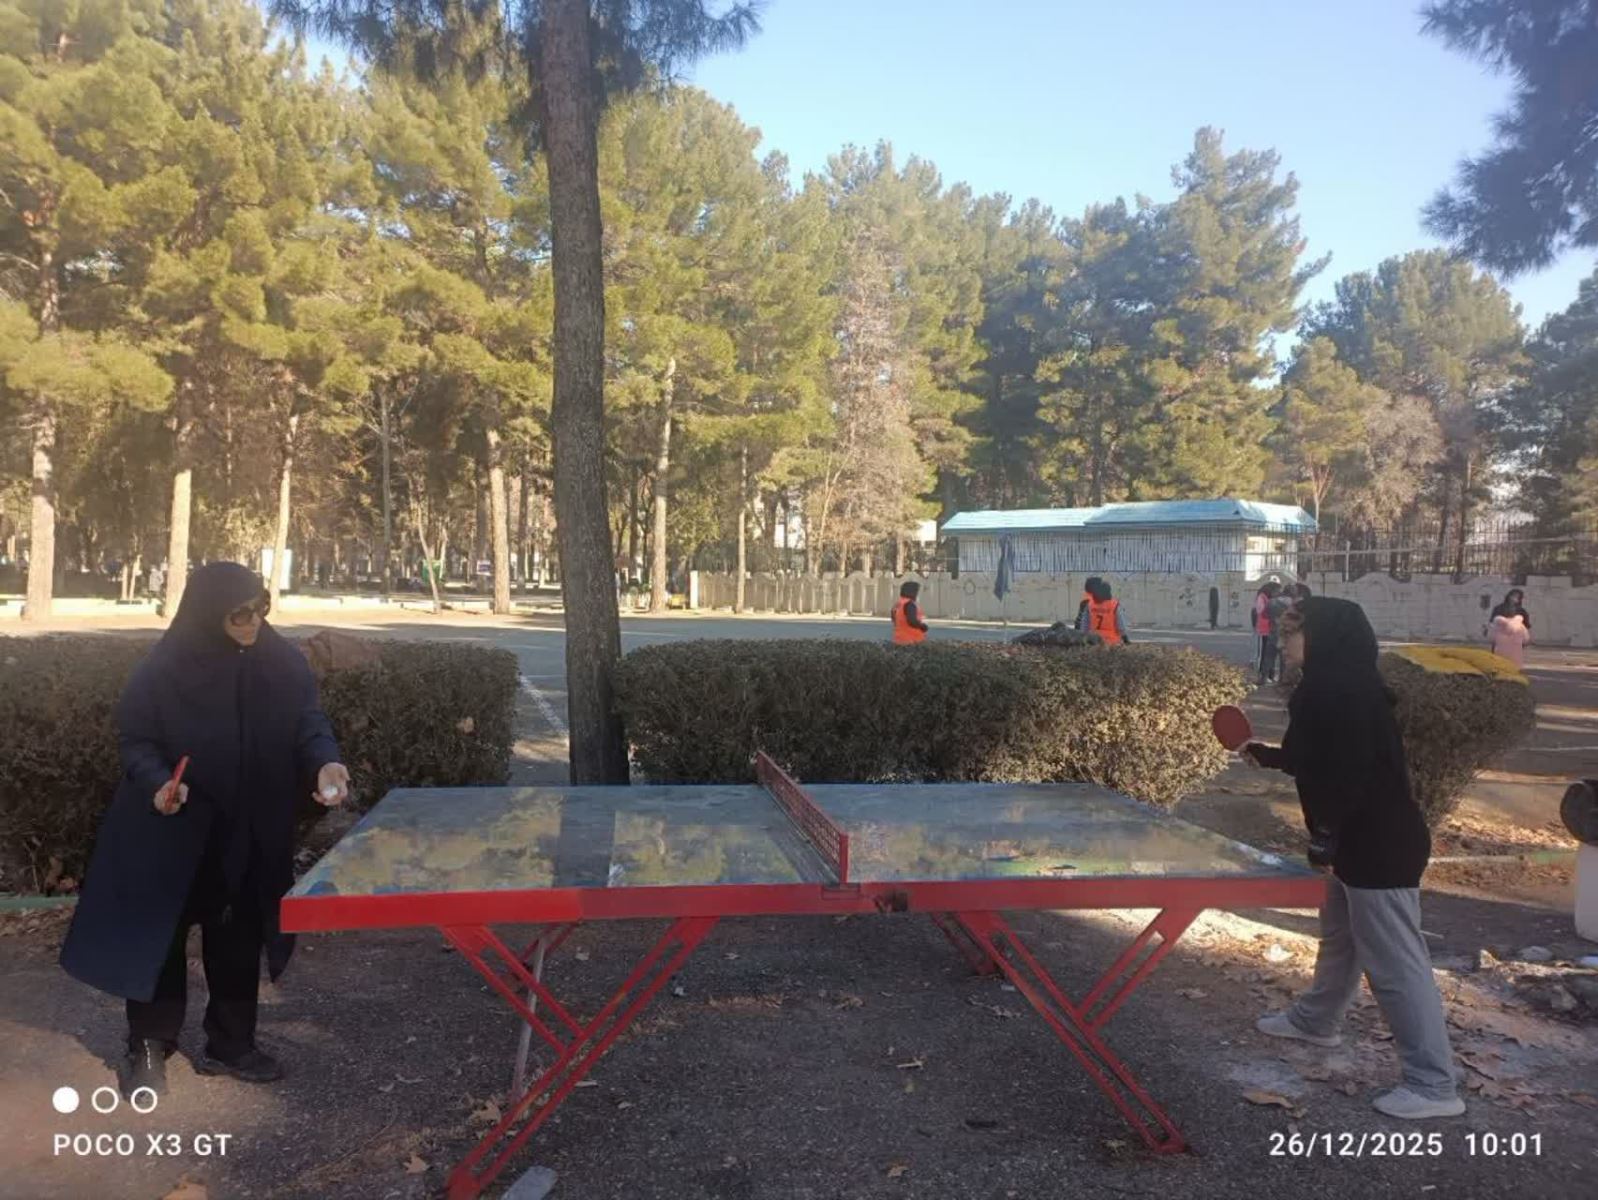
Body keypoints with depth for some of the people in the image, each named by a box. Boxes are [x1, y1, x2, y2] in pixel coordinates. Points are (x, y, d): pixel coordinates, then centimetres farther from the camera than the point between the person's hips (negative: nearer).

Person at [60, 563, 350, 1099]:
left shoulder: (283, 663, -9)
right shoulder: (164, 668, -16)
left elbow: (309, 723, -7)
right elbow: (135, 737, -7)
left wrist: (324, 764, -28)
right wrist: (156, 783, -26)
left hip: (250, 832, 3)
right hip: (171, 830, -3)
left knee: (239, 937, 13)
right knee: (160, 934, 9)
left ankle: (230, 1044, 29)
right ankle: (148, 1048, 27)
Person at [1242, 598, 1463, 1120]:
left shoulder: (1344, 689, -22)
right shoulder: (1332, 686, 11)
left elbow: (1350, 771, -28)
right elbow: (1321, 760, 21)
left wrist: (1325, 835, -20)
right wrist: (1266, 754, 33)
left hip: (1380, 847, -11)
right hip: (1363, 843, 11)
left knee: (1396, 964, -4)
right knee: (1338, 936, 27)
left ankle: (1433, 1085, 4)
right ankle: (1316, 1019, 46)